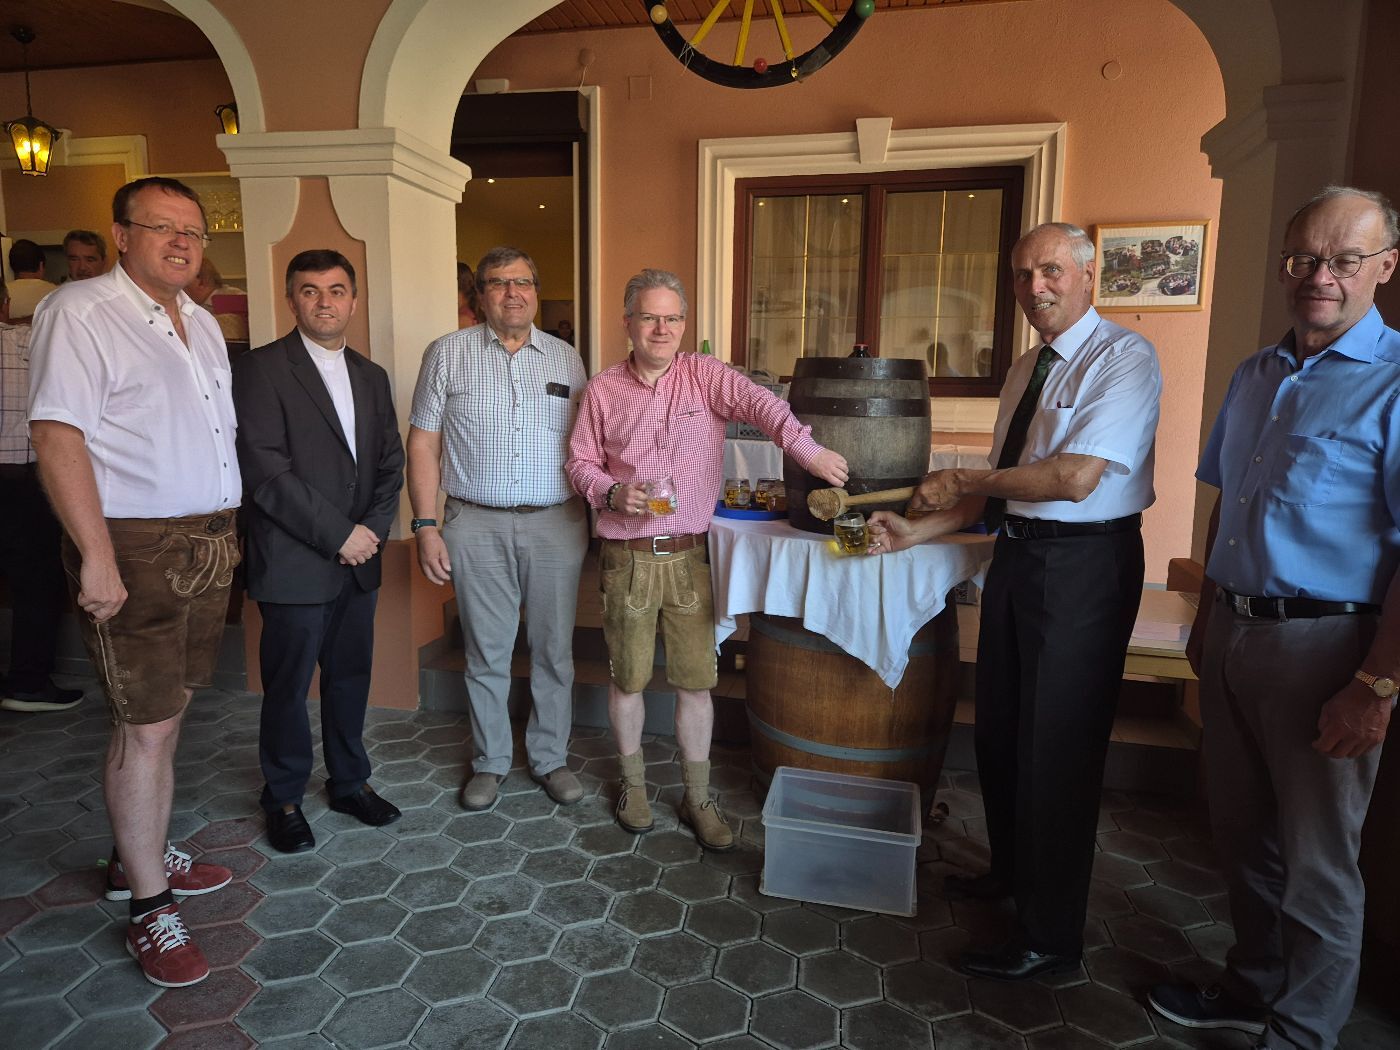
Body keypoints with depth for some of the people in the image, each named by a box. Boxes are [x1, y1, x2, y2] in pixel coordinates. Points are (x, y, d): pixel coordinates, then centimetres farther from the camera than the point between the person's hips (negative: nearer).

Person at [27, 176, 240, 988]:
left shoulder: (201, 324, 15)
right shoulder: (81, 312, -9)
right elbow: (58, 438, -16)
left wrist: (230, 528, 13)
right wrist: (97, 558, -21)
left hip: (209, 546, 7)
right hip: (136, 548, -7)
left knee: (167, 712, 15)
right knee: (146, 726, -2)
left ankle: (142, 858, 31)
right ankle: (150, 911, 12)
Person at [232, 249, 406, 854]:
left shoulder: (371, 377, 13)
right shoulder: (259, 370, -7)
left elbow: (391, 463, 12)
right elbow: (266, 473, -15)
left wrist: (373, 529, -3)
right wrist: (338, 534, -14)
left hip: (358, 560, 5)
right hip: (293, 563, -5)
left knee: (350, 678, 15)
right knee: (288, 686, 7)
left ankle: (349, 782, 32)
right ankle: (284, 799, 27)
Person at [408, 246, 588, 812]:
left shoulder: (565, 358, 9)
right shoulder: (448, 353, 3)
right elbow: (423, 444, 1)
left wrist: (593, 519, 3)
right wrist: (426, 526, -6)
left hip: (557, 524, 2)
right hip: (478, 526, -1)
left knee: (554, 649, 10)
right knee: (486, 653, 9)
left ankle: (550, 756, 28)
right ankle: (489, 761, 27)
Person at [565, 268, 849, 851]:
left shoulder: (705, 375, -1)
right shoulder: (602, 390, 4)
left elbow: (758, 402, -19)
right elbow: (580, 462, 8)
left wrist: (804, 446, -38)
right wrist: (612, 493, -13)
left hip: (689, 556, 0)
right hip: (626, 558, 1)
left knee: (696, 679, 6)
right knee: (628, 677, 11)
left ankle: (697, 796, 24)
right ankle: (633, 782, 33)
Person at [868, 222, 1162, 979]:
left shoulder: (1123, 358, -11)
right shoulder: (1025, 371, 14)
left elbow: (1075, 478, -23)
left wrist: (965, 480, -12)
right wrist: (914, 532, 5)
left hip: (1082, 567, -8)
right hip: (1016, 554, 8)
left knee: (1055, 748, 0)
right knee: (999, 728, 19)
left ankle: (1049, 937, 18)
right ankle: (1012, 869, 43)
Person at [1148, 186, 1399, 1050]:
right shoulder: (1256, 376, 11)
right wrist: (1206, 616, 14)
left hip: (1324, 643, -7)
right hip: (1234, 633, 7)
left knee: (1317, 862, 8)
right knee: (1243, 833, 19)